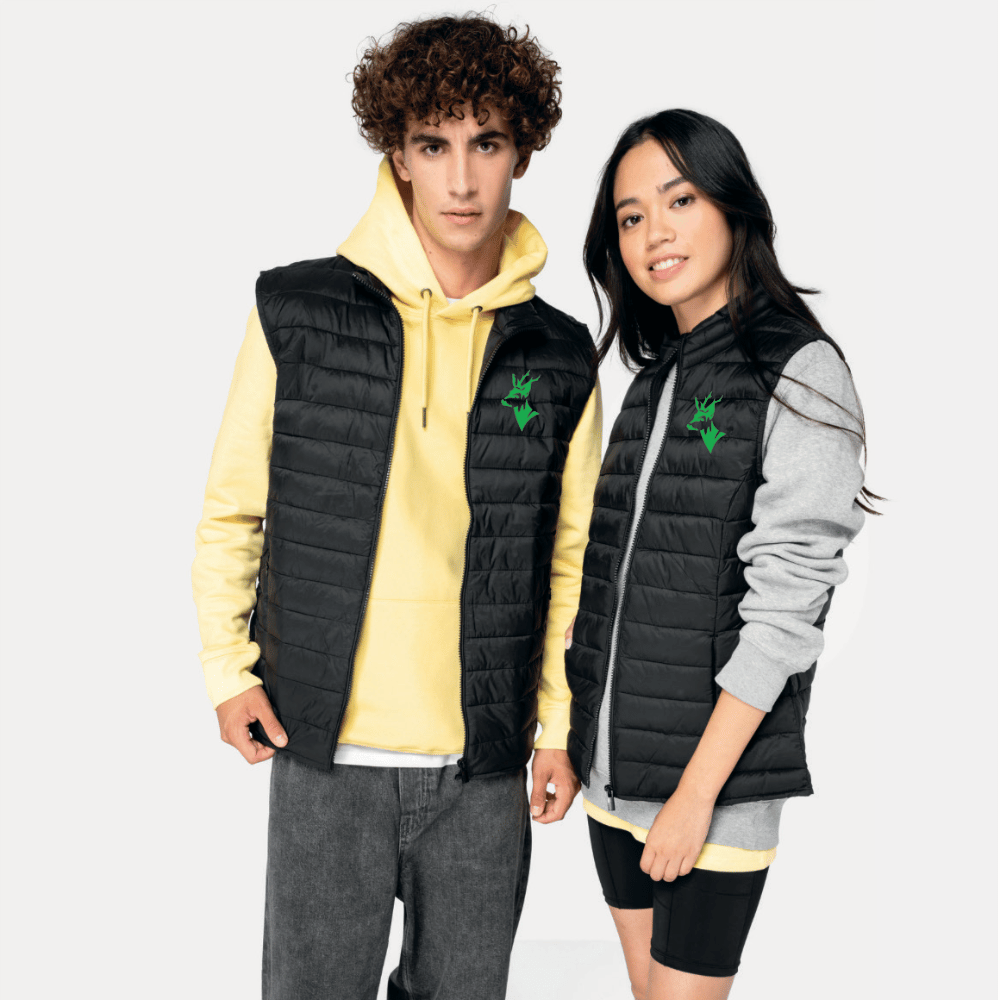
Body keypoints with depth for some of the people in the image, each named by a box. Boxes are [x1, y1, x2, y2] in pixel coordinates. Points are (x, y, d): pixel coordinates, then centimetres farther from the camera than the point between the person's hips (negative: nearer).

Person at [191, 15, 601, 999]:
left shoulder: (559, 357, 1)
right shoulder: (295, 312, -4)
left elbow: (571, 559, 8)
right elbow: (231, 511, 5)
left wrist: (559, 728, 8)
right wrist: (229, 669, 1)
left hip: (487, 766, 2)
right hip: (322, 749, -1)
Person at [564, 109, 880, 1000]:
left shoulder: (801, 377, -11)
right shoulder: (654, 376, 10)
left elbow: (784, 603, -16)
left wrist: (697, 792, -16)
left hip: (718, 771, -6)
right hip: (614, 764, 6)